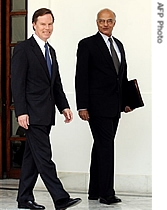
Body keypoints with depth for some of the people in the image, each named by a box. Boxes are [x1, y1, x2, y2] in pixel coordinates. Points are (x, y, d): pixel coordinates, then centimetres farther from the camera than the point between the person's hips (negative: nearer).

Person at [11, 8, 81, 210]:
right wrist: (21, 112, -18)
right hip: (33, 113, -8)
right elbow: (17, 83, -12)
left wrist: (64, 106, 10)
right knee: (44, 157, -8)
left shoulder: (50, 51, 18)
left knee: (32, 156, 12)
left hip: (46, 114, 8)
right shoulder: (23, 49, -7)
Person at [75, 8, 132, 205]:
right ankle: (106, 193, -5)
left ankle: (95, 191, 17)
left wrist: (126, 101, 12)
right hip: (98, 106, -7)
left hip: (114, 106, 7)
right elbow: (81, 77, -9)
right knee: (106, 147, -9)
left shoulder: (119, 45, 16)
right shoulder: (87, 44, -4)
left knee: (101, 147, 11)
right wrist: (82, 106, -14)